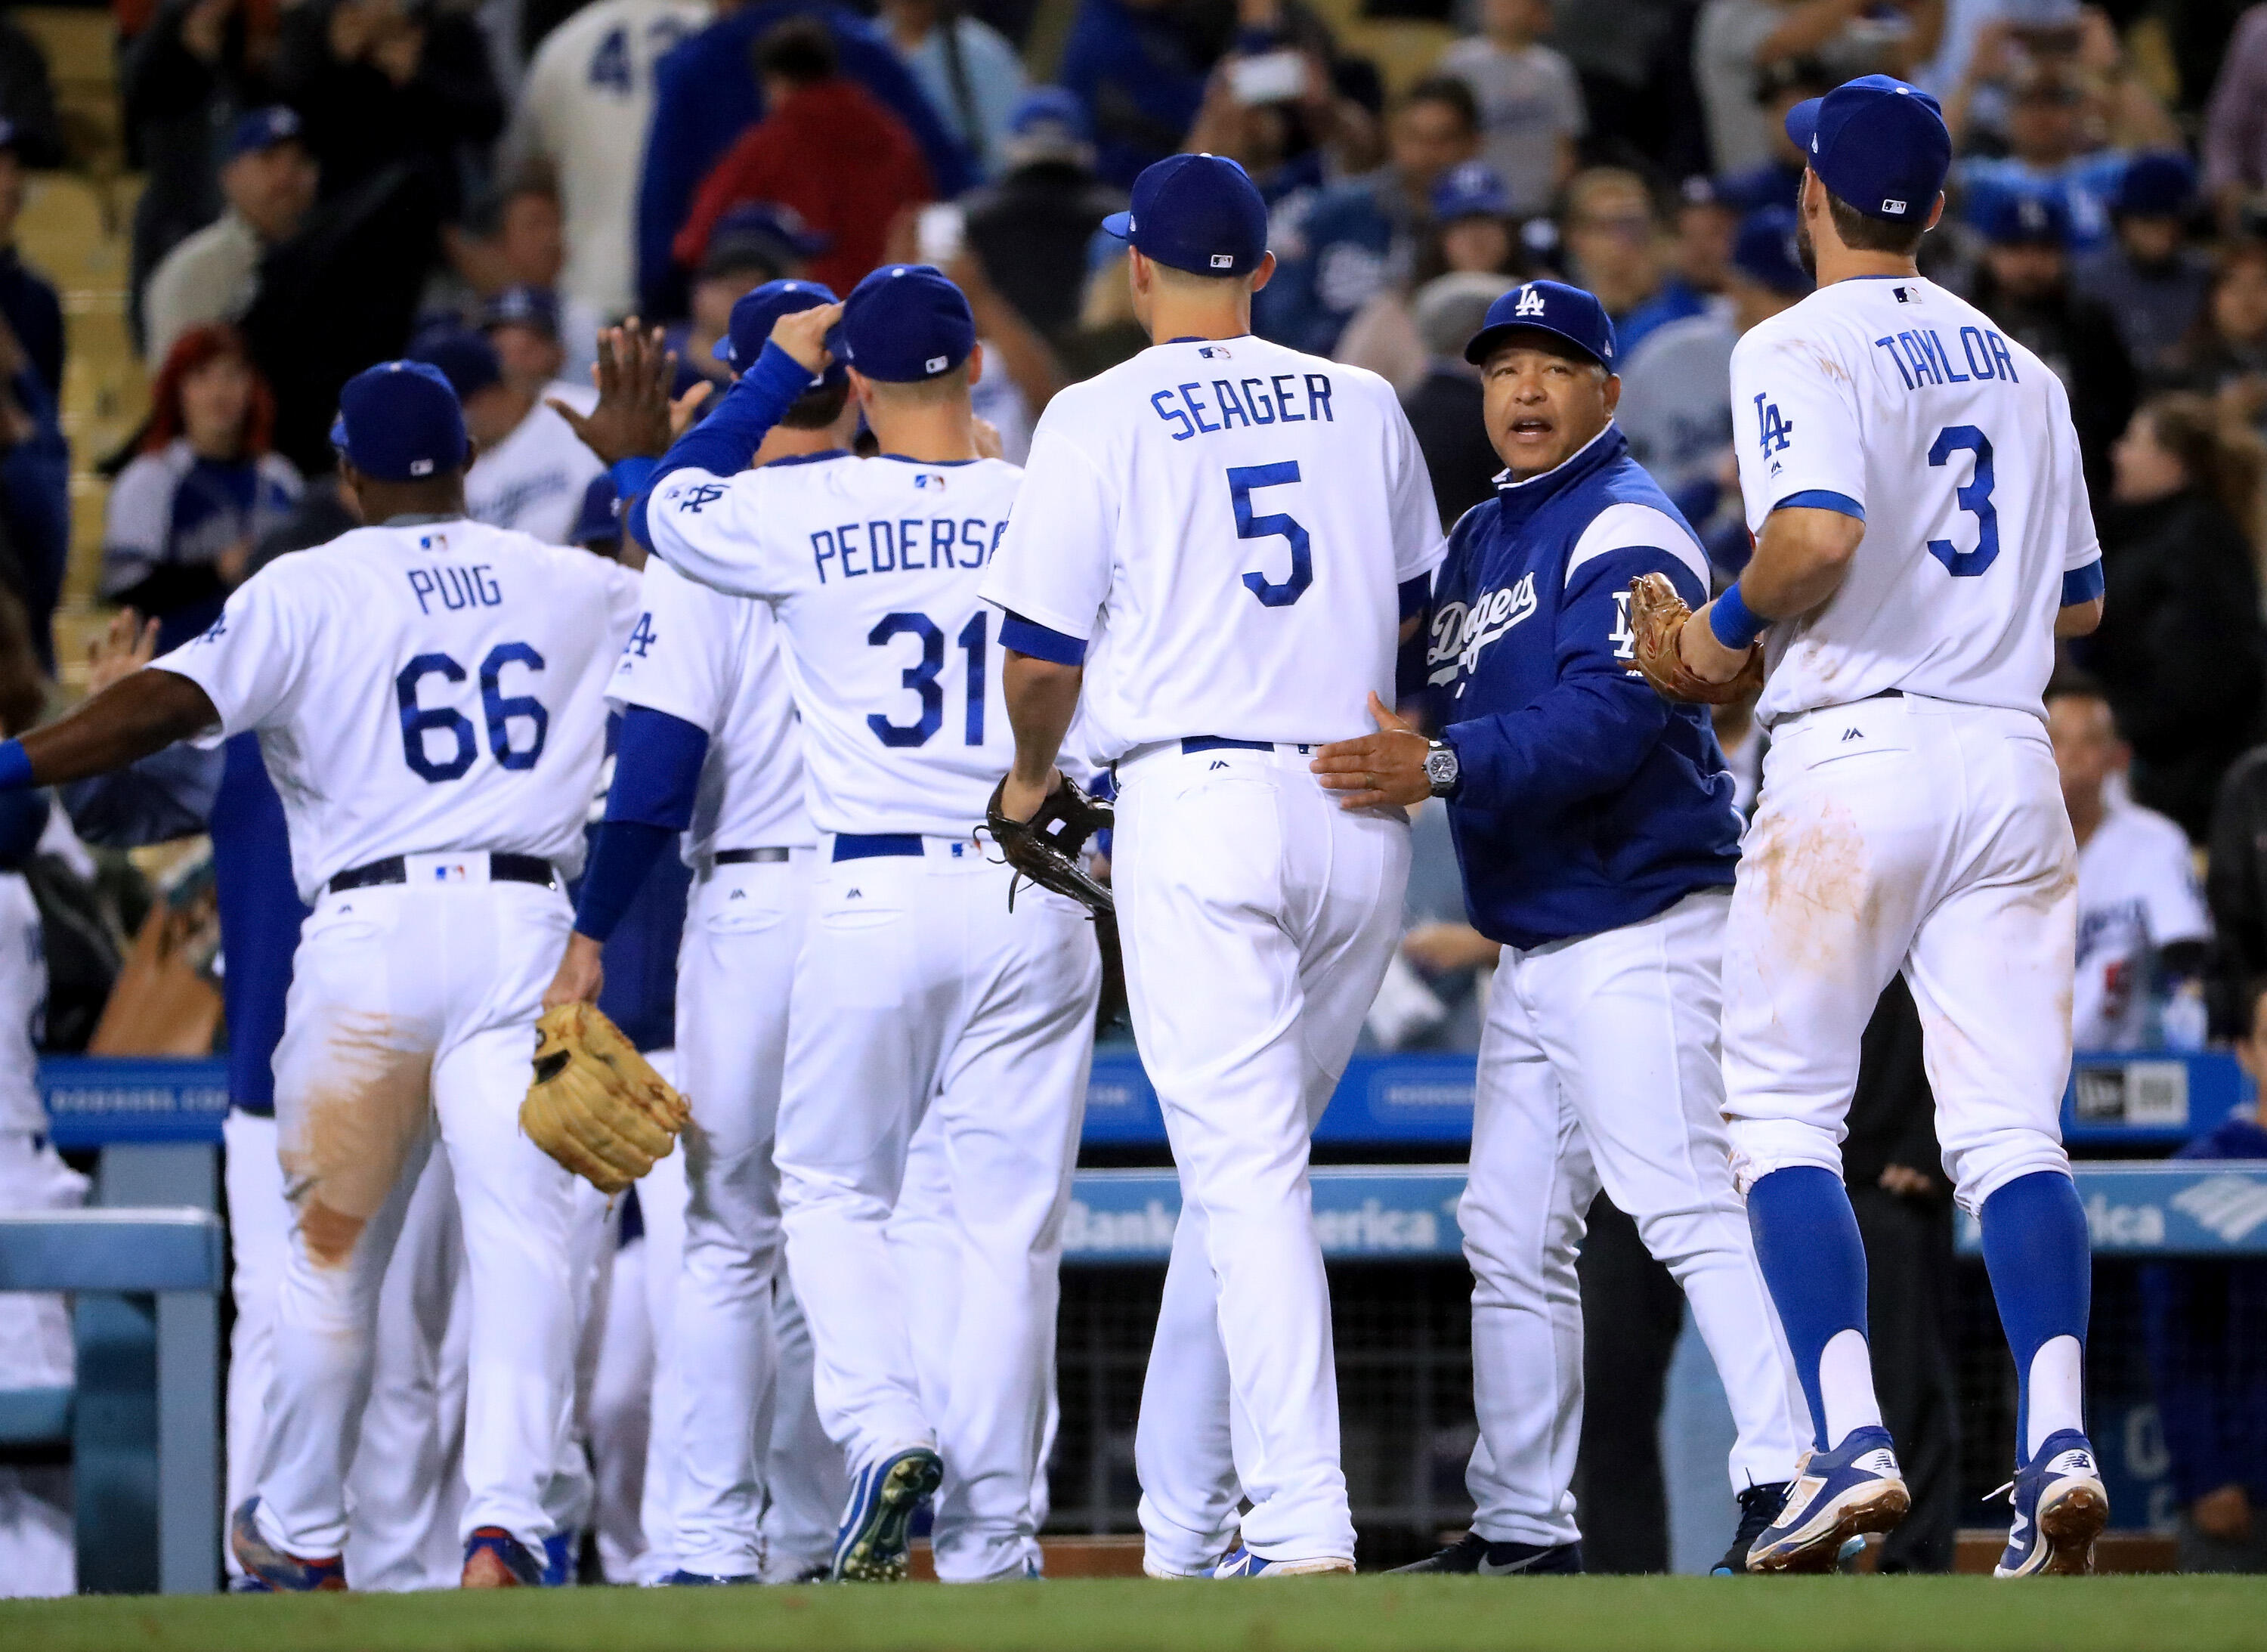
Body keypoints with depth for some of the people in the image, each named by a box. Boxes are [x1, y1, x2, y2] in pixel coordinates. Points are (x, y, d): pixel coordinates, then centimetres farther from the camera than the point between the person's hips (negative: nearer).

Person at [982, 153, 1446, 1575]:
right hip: (1364, 813, 5)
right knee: (1251, 1162, 15)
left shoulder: (1102, 417, -1)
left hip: (1198, 800, -5)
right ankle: (1186, 1522, 18)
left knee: (1247, 1172, -10)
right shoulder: (1363, 405, 12)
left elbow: (1044, 657, -1)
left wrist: (1034, 779, 19)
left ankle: (1303, 1526, -20)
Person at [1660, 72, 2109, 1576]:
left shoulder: (1799, 348, -5)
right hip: (2010, 759, 5)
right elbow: (2080, 601, 20)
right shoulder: (2019, 367, 16)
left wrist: (1731, 625, -4)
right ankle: (2057, 1436, -17)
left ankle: (1852, 1446, -12)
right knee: (2009, 1127, 1)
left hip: (1858, 754, -5)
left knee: (1784, 1112, 2)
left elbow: (1820, 536, -21)